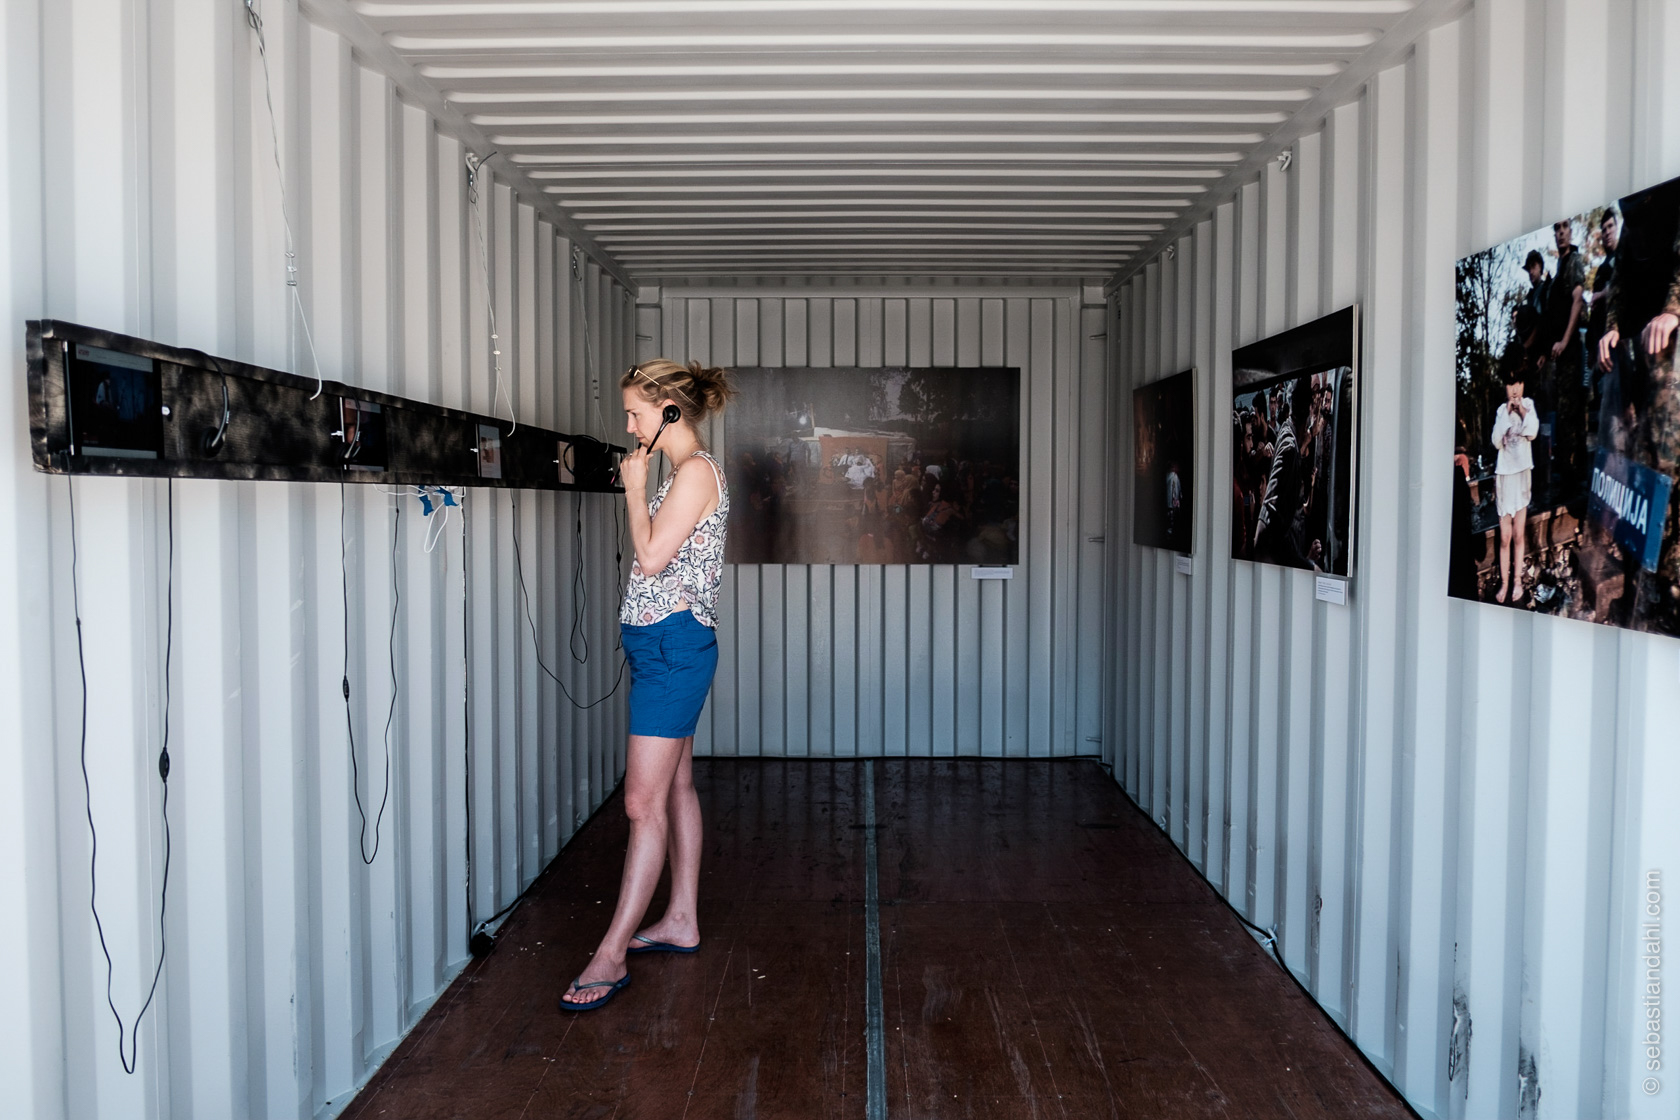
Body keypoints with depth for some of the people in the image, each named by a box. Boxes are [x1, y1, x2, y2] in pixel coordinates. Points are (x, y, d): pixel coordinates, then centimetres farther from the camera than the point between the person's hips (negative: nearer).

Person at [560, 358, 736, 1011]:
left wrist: (634, 490, -10)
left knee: (644, 802, -8)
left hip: (672, 644, -11)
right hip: (664, 644, 11)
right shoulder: (687, 473, 17)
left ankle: (611, 955, -4)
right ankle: (681, 921, 26)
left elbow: (651, 557, -19)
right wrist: (638, 488, 14)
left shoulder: (697, 472, -13)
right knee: (675, 786, 15)